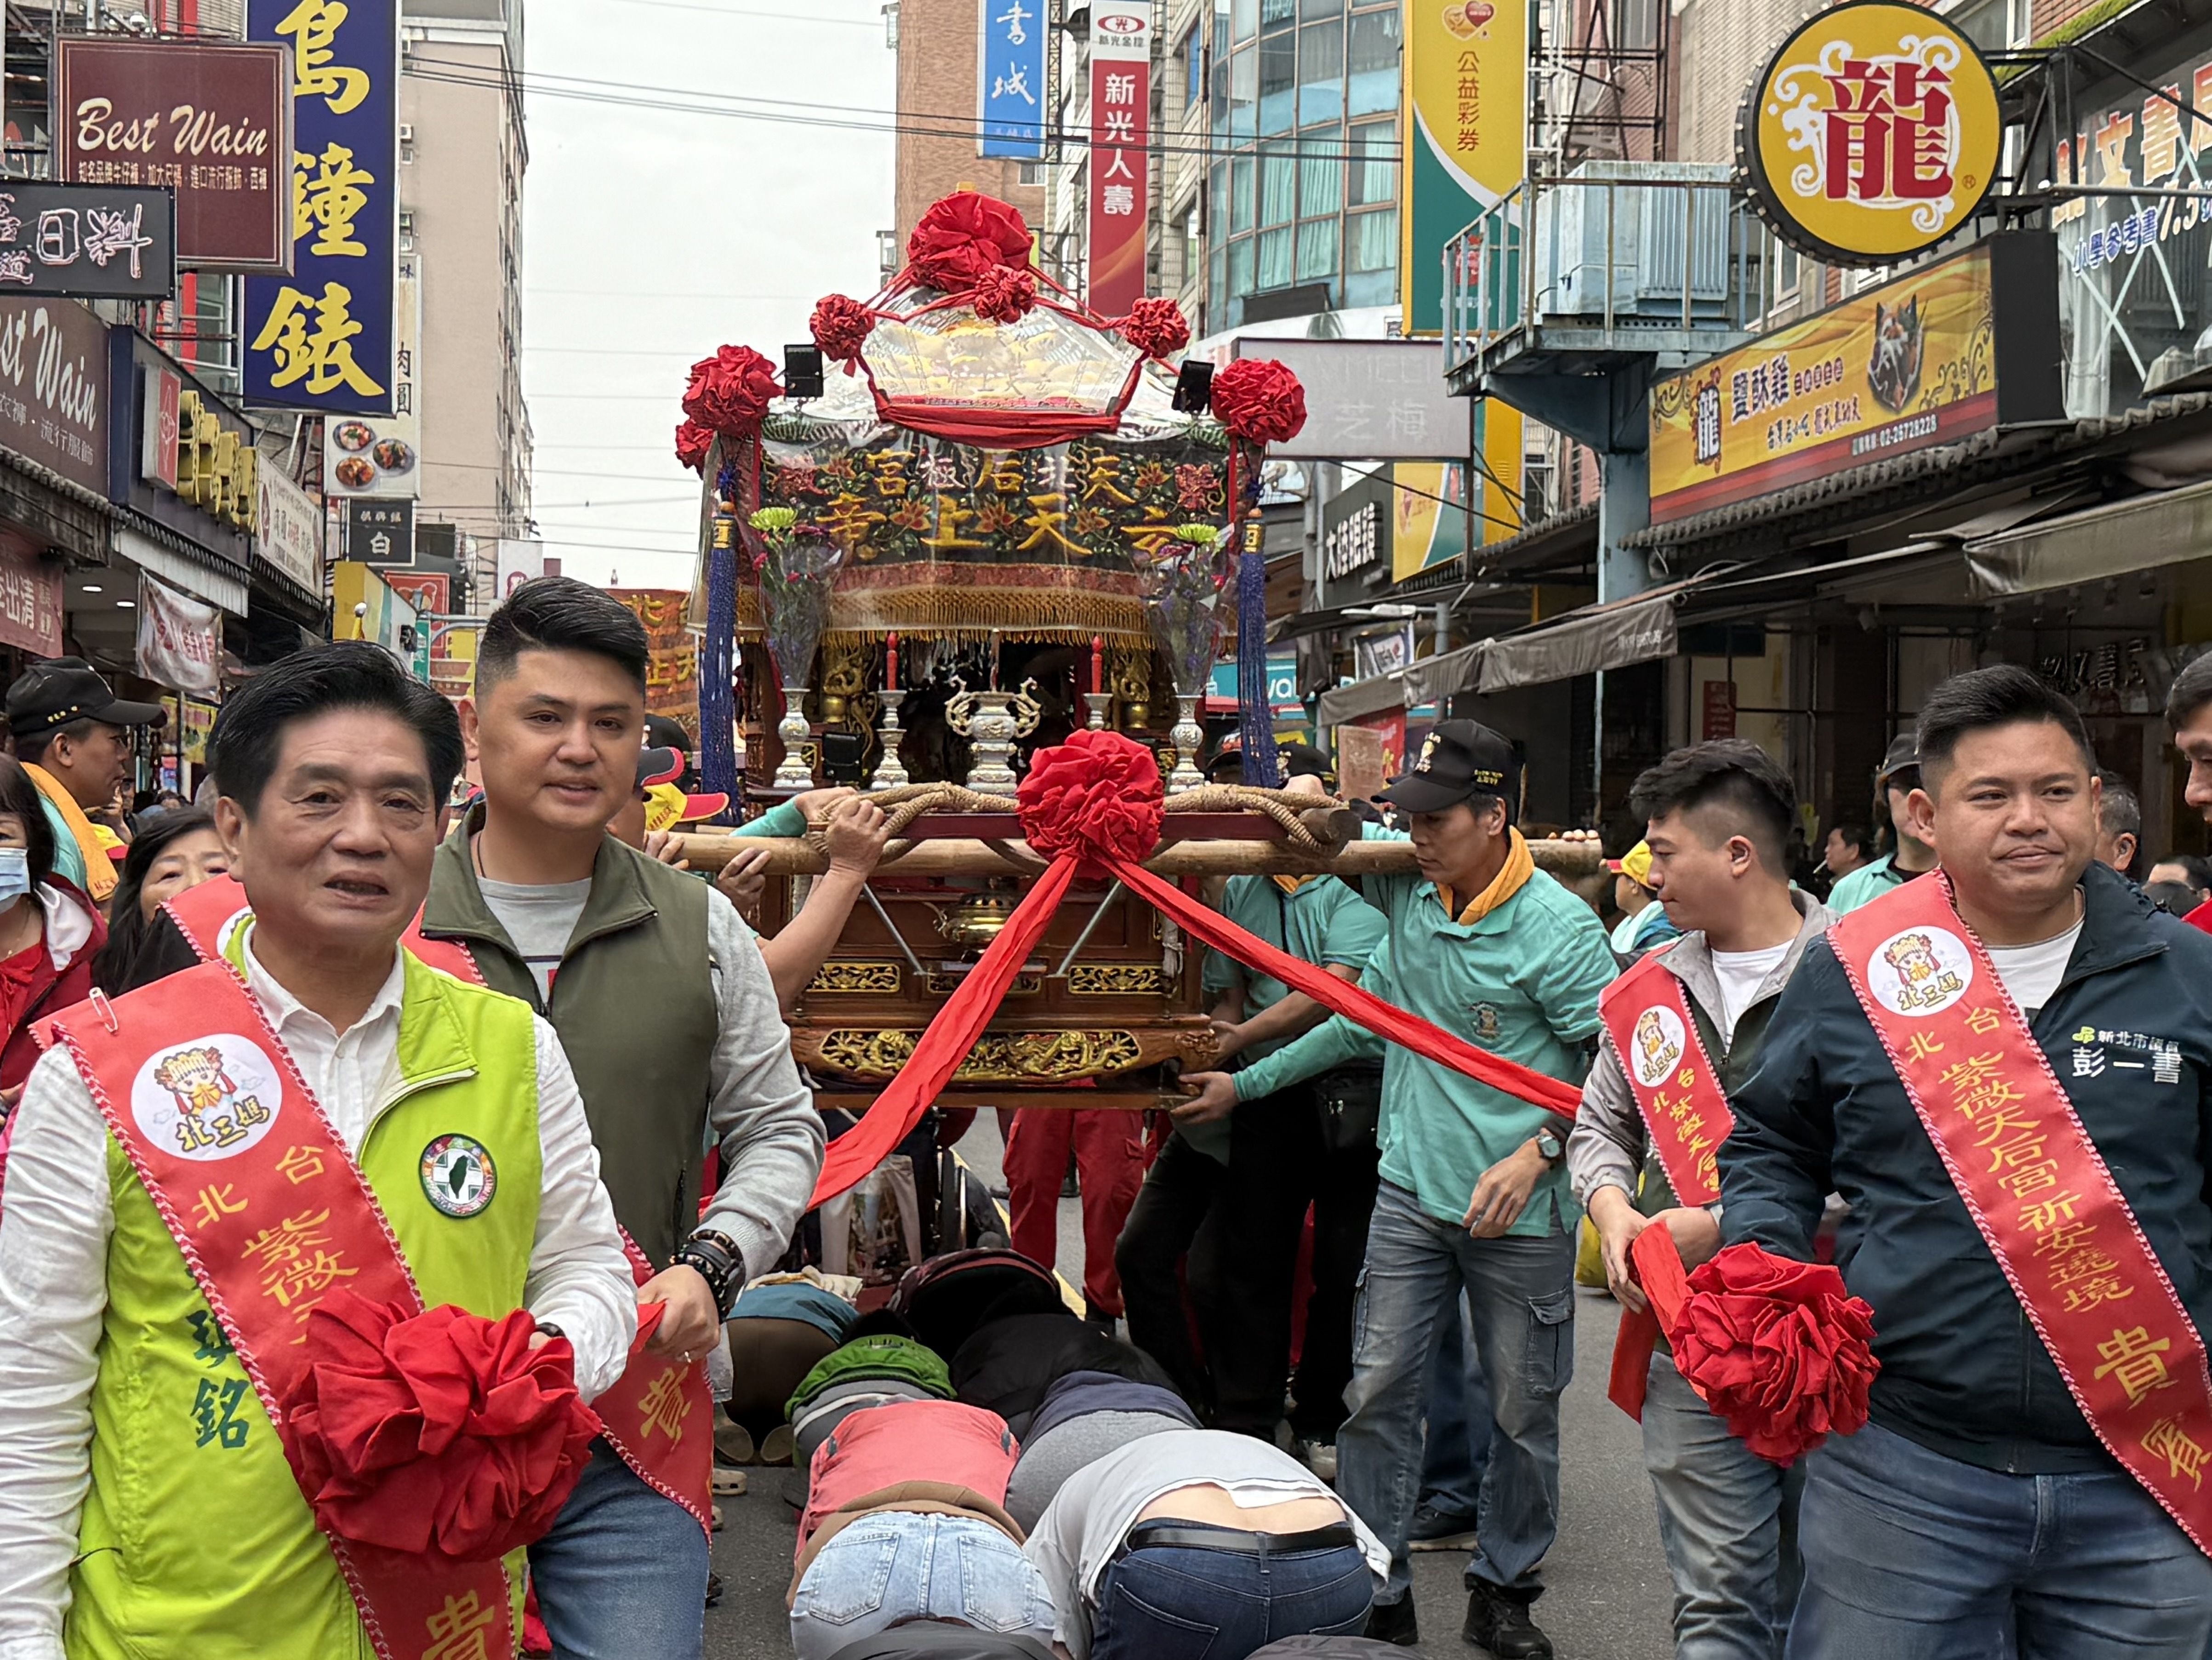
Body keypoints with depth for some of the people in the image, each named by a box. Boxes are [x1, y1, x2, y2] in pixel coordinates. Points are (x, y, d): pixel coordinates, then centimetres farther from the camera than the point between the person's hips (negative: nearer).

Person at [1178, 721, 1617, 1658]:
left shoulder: (1558, 929, -14)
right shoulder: (1409, 887, 3)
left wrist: (1540, 1151, -20)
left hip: (1520, 1209, -4)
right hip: (1412, 1193, 4)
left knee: (1524, 1408, 9)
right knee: (1377, 1393, 2)